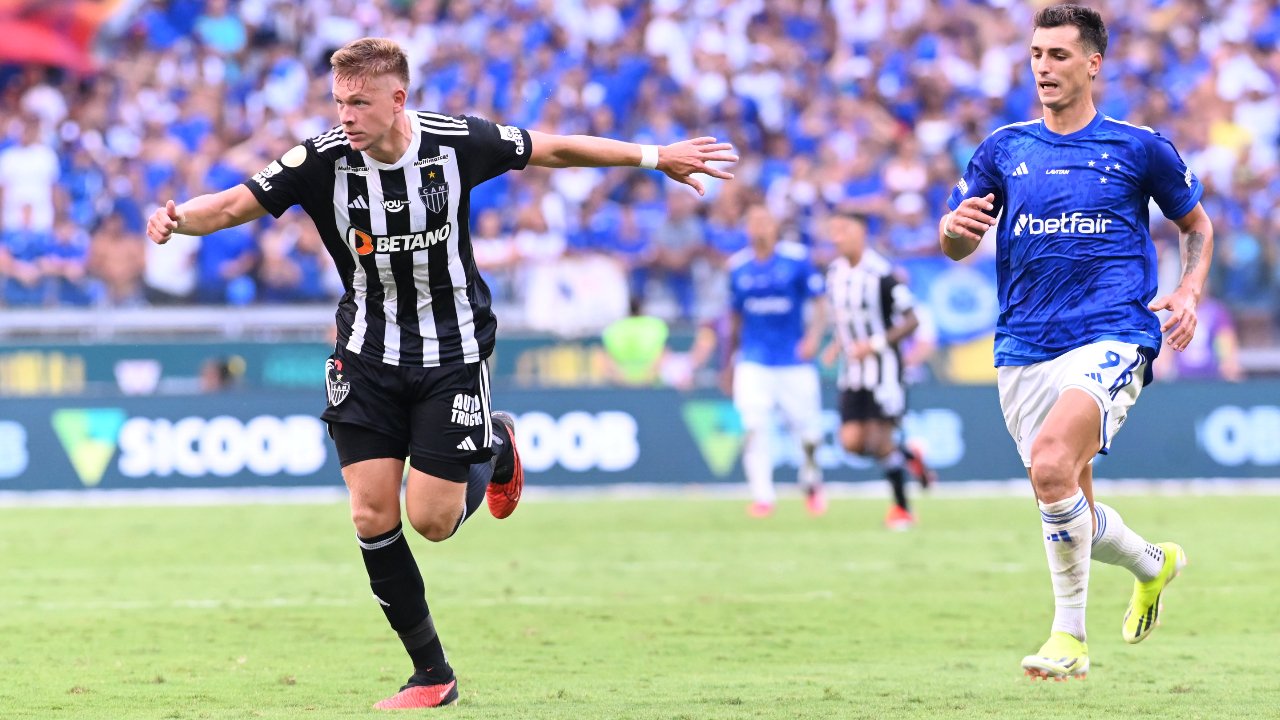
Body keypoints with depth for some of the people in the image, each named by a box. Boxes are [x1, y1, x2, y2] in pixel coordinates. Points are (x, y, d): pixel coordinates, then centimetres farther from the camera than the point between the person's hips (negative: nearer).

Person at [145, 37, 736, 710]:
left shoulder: (458, 141, -14)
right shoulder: (324, 160, -15)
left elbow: (552, 150, 0)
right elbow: (235, 204, -20)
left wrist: (655, 156, 8)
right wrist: (179, 217, -42)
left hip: (452, 350, -1)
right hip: (368, 356, 2)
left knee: (432, 520, -6)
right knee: (372, 516, -7)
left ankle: (496, 449, 29)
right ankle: (432, 675, 7)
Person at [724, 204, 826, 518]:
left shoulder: (797, 258, -3)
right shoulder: (738, 266, 6)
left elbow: (817, 303, 0)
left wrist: (813, 335, -17)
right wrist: (730, 362, 19)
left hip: (794, 361, -1)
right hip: (754, 362, 1)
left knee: (809, 432, 1)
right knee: (754, 429, -14)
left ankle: (811, 481, 29)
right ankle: (762, 496, -8)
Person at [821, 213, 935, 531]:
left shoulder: (880, 274, -17)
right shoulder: (835, 273, 5)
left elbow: (911, 320, -13)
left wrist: (874, 344, -22)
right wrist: (837, 345, 3)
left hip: (883, 365, -7)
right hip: (853, 370, 7)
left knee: (881, 438, -8)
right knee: (852, 441, -3)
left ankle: (901, 509, 6)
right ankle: (910, 457, 23)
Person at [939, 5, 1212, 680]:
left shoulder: (1140, 147, 3)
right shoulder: (1004, 149, 10)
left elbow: (1197, 225, 17)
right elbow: (956, 244, 14)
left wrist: (1188, 292, -1)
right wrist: (954, 229, -10)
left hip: (1112, 339, -5)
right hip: (1023, 348, 5)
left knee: (1051, 462, -28)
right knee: (1068, 508, 9)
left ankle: (1070, 637, -18)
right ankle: (1153, 564, 43)